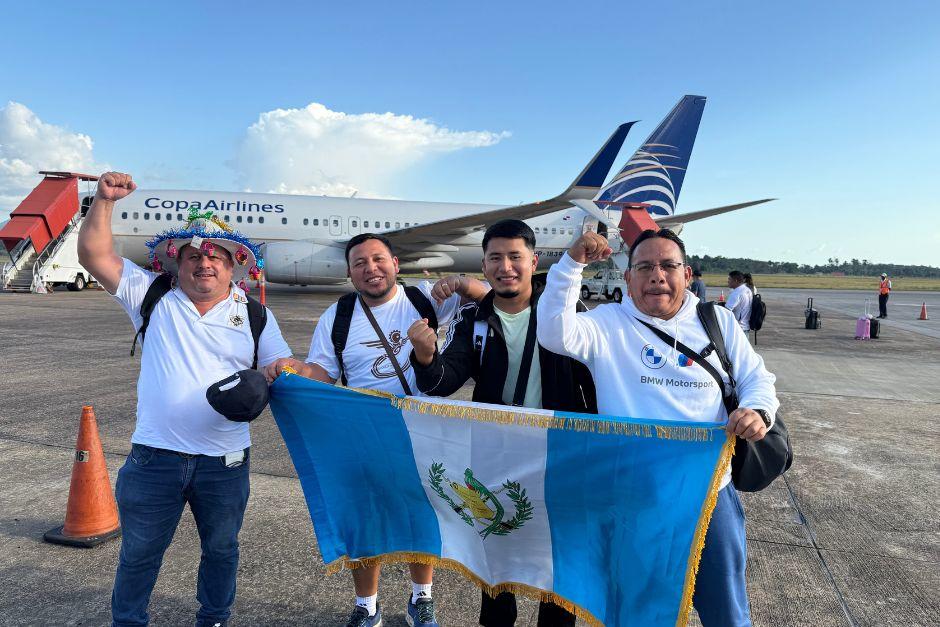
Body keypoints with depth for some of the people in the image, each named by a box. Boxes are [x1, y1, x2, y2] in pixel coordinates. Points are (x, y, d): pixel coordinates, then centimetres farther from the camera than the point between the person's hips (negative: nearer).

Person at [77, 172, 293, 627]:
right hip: (154, 457, 0)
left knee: (221, 550, 18)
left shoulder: (255, 315, 2)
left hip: (225, 461, 1)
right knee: (139, 553, 15)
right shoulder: (152, 297, 3)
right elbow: (95, 255, -1)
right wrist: (104, 200, -12)